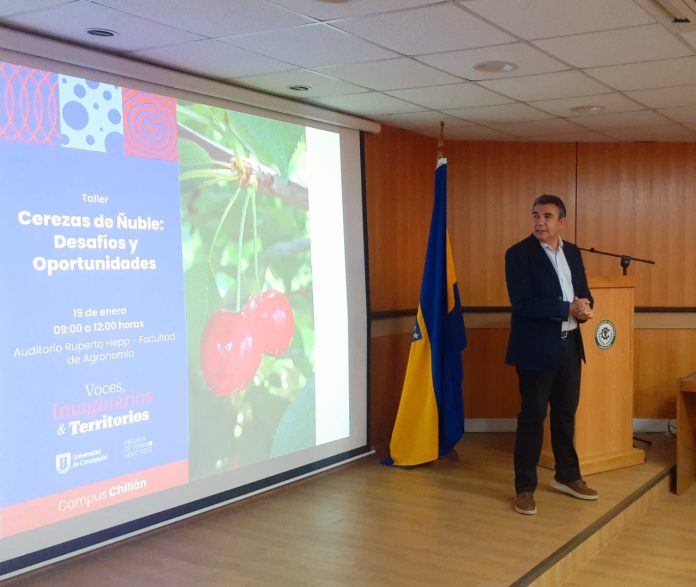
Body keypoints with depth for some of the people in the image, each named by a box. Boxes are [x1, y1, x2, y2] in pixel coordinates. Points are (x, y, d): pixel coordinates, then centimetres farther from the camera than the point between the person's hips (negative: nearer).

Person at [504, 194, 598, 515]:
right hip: (536, 348, -6)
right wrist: (568, 309, -21)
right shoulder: (518, 254, -11)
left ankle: (567, 475, 33)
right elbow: (523, 304, -20)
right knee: (532, 417, 1)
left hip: (569, 344, 6)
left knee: (566, 413, 17)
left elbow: (583, 292, 13)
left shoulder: (573, 252, 9)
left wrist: (585, 307, -11)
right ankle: (525, 487, 12)